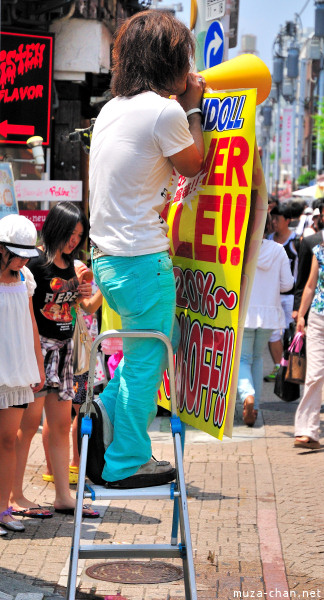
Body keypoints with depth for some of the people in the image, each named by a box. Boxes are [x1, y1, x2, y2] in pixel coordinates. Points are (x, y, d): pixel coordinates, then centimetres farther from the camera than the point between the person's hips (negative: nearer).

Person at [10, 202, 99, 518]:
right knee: (29, 421, -6)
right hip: (38, 346, -8)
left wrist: (80, 296, 6)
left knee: (60, 423, 9)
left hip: (62, 347, 8)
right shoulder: (35, 261, -10)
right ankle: (15, 496, 0)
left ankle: (63, 496, 13)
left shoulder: (68, 265, 15)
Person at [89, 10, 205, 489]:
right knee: (146, 359, 1)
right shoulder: (164, 112, -14)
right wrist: (192, 109, 10)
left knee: (160, 338, 24)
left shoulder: (111, 110, 11)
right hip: (143, 258, -9)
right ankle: (127, 462, 7)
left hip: (107, 257, 9)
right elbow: (193, 166, 1)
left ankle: (106, 409, 19)